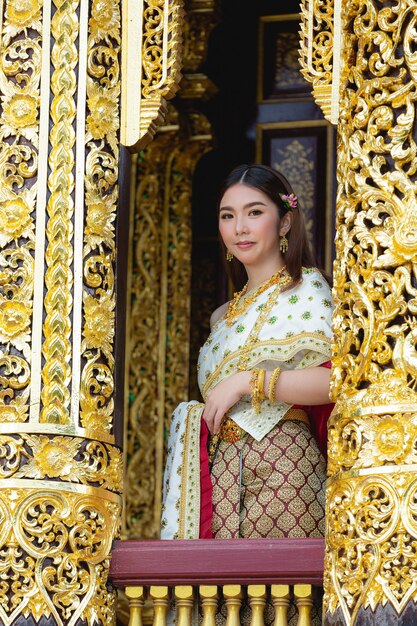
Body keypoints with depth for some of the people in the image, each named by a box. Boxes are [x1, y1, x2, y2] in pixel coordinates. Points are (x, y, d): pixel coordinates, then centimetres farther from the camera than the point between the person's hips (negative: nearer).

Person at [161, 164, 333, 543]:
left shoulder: (305, 290, -1)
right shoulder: (229, 313, 22)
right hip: (222, 473, 6)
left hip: (278, 468, -6)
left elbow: (339, 376, -17)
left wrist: (247, 383, -15)